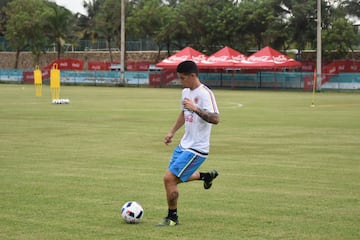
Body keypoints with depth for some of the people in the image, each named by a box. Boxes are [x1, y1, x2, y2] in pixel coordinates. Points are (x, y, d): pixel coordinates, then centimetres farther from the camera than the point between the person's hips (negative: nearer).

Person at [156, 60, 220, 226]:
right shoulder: (186, 92, 8)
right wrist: (172, 132, 25)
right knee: (175, 177, 20)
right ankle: (207, 176, 42)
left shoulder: (205, 94, -20)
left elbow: (215, 119, -30)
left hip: (196, 148, -9)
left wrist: (196, 109, -39)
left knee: (169, 178, -13)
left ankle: (172, 218, 3)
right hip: (184, 144, 9)